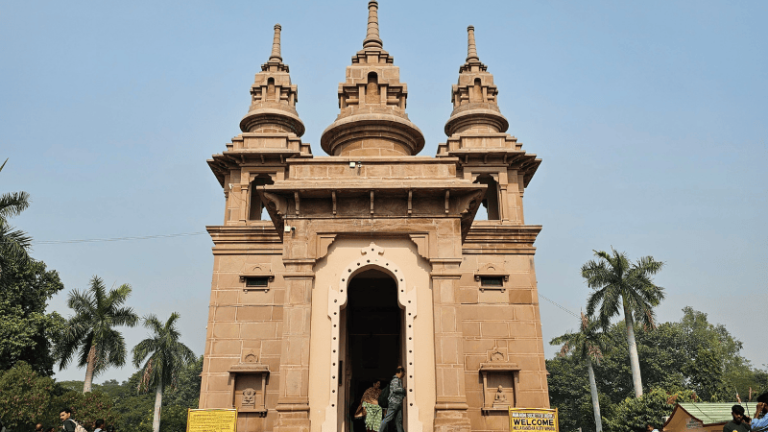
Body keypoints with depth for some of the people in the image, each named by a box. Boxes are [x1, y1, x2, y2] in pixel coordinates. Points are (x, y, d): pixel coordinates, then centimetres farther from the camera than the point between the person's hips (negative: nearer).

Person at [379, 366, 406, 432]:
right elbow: (395, 389, -26)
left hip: (398, 403, 10)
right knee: (388, 418, -8)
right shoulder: (395, 380, -12)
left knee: (399, 420, 6)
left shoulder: (399, 380, 19)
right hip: (394, 402, -10)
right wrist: (403, 389, -13)